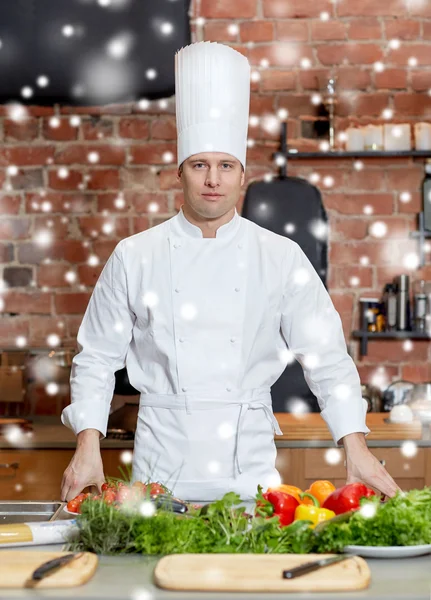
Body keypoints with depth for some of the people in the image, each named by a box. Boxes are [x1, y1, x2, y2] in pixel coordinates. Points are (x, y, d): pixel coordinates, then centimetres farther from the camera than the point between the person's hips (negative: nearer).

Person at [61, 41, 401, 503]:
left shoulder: (282, 258, 1)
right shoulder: (134, 257, 1)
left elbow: (327, 357, 2)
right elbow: (97, 358, 5)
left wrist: (356, 449, -6)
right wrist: (88, 448, -5)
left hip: (249, 463, 0)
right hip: (162, 462, 0)